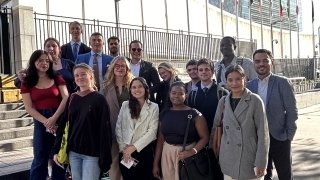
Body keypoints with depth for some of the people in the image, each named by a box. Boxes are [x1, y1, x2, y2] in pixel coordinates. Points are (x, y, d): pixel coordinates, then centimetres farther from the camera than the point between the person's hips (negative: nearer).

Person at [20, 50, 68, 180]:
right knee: (40, 159, 4)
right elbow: (29, 108, -1)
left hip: (60, 119, 1)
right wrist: (46, 121, -13)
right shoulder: (27, 82, 5)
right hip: (41, 122, 0)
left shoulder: (57, 78, 7)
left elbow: (66, 98, -6)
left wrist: (54, 118, -16)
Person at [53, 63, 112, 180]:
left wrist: (105, 157, -14)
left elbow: (105, 130, -11)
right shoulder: (72, 99, 6)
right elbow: (62, 125, 9)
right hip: (73, 151, 5)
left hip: (92, 153, -4)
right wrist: (56, 150, 4)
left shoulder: (99, 99, -7)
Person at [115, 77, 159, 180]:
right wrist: (123, 148, -6)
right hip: (125, 152, 2)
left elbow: (152, 131, -9)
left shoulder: (153, 107, -1)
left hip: (143, 150, -2)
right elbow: (118, 128, 4)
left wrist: (134, 147, -13)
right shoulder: (125, 105, 7)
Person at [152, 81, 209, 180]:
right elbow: (160, 139, 6)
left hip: (187, 154, -3)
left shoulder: (194, 114, -8)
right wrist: (155, 163, 6)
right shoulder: (164, 114, 3)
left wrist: (193, 151, -27)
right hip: (167, 153, 4)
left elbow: (205, 137, -11)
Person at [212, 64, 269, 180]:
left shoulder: (255, 101, -8)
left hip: (249, 160, -4)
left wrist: (260, 163, -12)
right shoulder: (223, 101, 4)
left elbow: (263, 133, -9)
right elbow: (216, 125, 14)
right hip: (228, 161, 4)